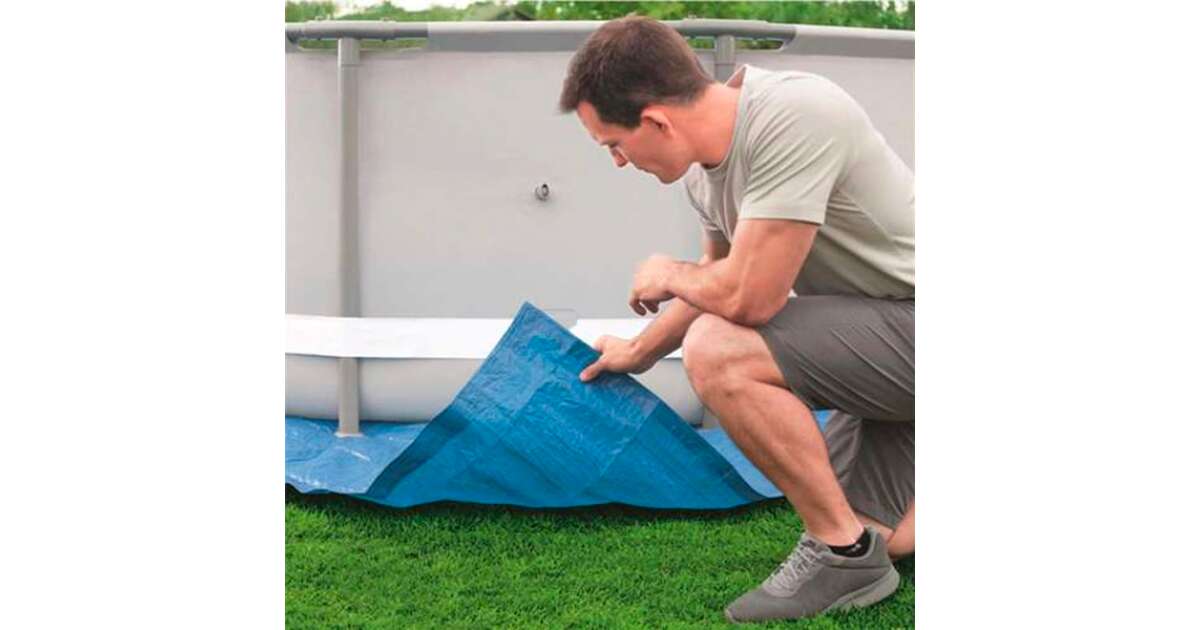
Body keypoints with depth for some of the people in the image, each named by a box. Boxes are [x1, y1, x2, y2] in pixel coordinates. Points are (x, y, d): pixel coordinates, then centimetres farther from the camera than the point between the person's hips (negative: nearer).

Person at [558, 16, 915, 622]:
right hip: (881, 343, 9)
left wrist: (667, 275, -8)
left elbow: (746, 296, -30)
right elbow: (719, 277, 19)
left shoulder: (794, 118, -29)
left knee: (714, 351, -26)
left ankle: (845, 553, -11)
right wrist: (636, 352, 30)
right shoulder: (704, 169, 1)